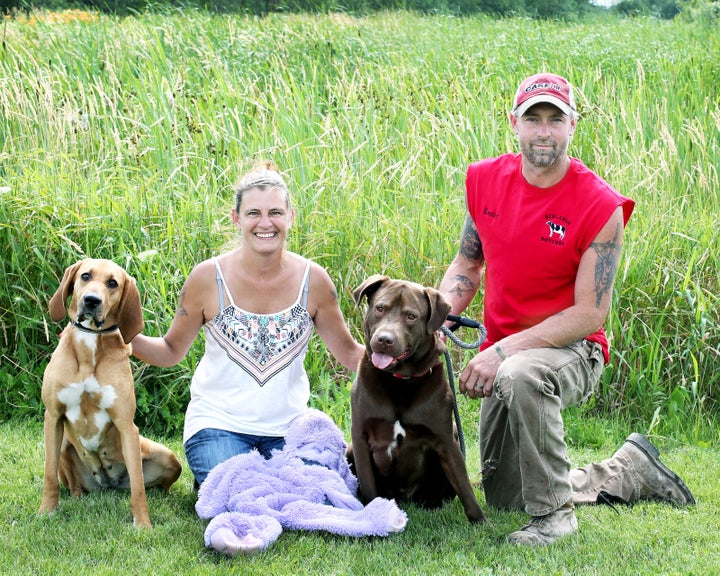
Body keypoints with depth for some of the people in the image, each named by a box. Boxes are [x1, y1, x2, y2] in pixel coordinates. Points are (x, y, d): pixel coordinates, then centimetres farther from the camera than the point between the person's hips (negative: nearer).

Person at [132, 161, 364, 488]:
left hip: (287, 427, 2)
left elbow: (348, 353, 6)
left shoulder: (312, 279, -4)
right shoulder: (208, 277, -9)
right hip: (218, 422, -2)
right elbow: (171, 351, 0)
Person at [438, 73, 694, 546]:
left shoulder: (601, 207, -19)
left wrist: (503, 351, -27)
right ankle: (632, 470, 34)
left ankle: (554, 512, -23)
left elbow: (589, 314, -20)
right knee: (504, 499, 13)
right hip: (505, 357, 6)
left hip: (572, 349, -6)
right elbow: (468, 263, 9)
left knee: (520, 376, -43)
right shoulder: (484, 180, -4)